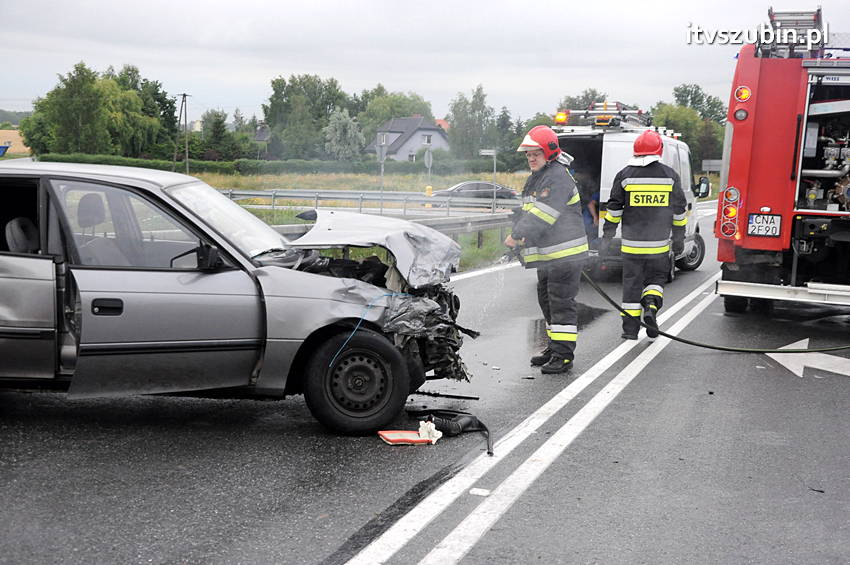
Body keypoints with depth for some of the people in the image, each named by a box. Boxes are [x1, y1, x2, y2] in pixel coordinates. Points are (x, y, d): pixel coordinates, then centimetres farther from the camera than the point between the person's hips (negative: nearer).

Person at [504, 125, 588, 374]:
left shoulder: (558, 178, -16)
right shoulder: (536, 178, 17)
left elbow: (542, 214, -24)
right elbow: (527, 212, 21)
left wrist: (517, 235, -23)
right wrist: (520, 236, 7)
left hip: (564, 253, -11)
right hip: (547, 254, 11)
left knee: (561, 302, -8)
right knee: (547, 300, 18)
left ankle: (564, 356, -5)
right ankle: (555, 347, 30)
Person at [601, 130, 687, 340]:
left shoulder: (625, 175, 0)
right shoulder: (670, 175, 3)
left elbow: (614, 208, 0)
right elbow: (679, 210, 8)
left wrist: (607, 236, 8)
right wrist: (679, 239, 16)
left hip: (632, 242, 0)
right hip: (659, 243, 0)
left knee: (632, 282, 6)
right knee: (656, 277, 18)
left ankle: (630, 327, 7)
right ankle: (651, 306, -8)